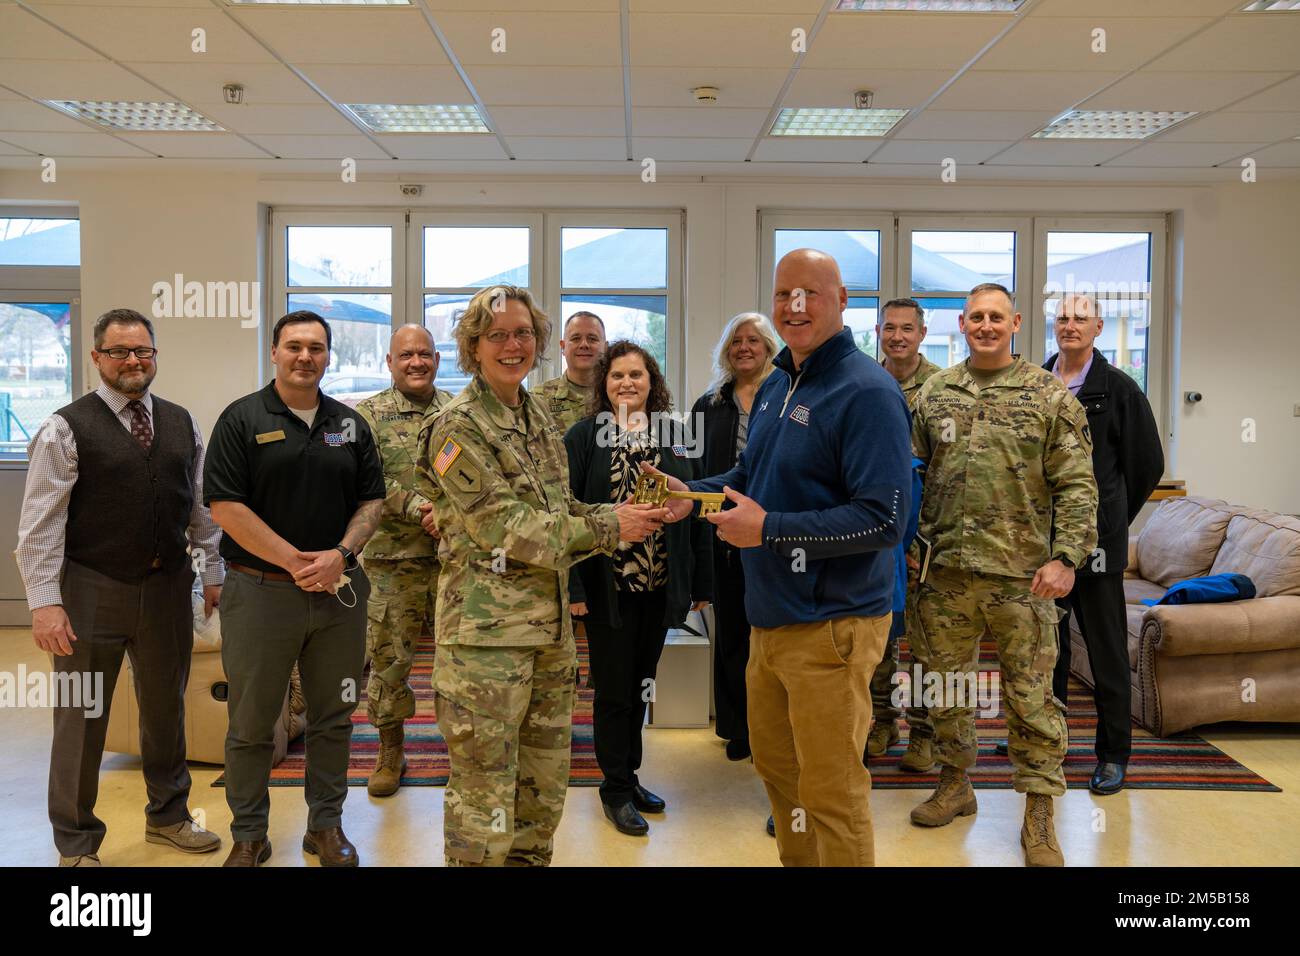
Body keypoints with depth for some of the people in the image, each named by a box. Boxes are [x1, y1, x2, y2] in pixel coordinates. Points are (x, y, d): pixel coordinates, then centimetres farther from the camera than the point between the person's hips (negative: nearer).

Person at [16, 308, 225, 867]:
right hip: (92, 591, -4)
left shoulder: (181, 424, 7)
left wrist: (212, 573, 9)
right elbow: (39, 523, -10)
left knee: (166, 709, 18)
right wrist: (45, 602, -15)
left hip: (167, 589, 5)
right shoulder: (66, 428, -7)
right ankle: (76, 845, 23)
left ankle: (168, 816, 37)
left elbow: (201, 507, 11)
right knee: (81, 720, 7)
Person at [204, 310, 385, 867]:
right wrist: (293, 560, -15)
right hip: (260, 591, -3)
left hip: (339, 591, 3)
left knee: (333, 718, 11)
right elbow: (225, 506, -10)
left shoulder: (350, 424, 9)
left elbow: (371, 500, 9)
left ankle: (326, 825, 26)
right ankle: (249, 835, 22)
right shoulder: (242, 419, -3)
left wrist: (339, 555, -9)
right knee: (251, 724, 6)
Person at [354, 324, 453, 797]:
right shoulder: (368, 415, 2)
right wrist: (416, 507, -21)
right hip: (392, 561, -2)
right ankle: (390, 752, 23)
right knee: (388, 657, 6)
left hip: (455, 558, 2)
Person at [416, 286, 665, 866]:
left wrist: (625, 510, -2)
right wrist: (609, 528, -15)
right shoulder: (458, 428, -11)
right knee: (484, 795, 2)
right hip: (486, 630, -7)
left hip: (551, 626, 8)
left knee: (545, 787, 17)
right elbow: (507, 529, -17)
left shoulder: (539, 420, 13)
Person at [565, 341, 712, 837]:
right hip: (607, 585, -3)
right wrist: (571, 586, -15)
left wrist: (701, 581, 2)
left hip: (660, 585, 4)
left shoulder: (674, 436, 5)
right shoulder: (583, 437, -4)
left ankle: (629, 776, 31)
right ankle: (617, 789, 21)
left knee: (640, 684, 15)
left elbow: (696, 510, 5)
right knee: (614, 689, 6)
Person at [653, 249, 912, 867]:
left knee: (831, 794, 5)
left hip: (831, 625, -8)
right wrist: (691, 494, 6)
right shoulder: (774, 387, 10)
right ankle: (797, 861, 43)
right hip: (769, 618, 9)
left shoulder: (866, 391, -17)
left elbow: (884, 519, -23)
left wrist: (768, 529, -24)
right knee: (774, 763, 23)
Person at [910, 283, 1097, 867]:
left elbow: (1077, 486, -3)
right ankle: (954, 785, 32)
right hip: (945, 573, 3)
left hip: (1022, 574, -3)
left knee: (1030, 696, 4)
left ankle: (1039, 813, 17)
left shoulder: (1050, 396, 0)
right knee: (946, 686, 14)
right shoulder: (934, 394, 9)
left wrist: (1066, 557, -13)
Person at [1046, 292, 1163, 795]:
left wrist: (1110, 518, 7)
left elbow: (1147, 464, 4)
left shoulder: (1119, 389, -2)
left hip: (1096, 539, -3)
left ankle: (1114, 754, 14)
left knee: (1107, 650, 3)